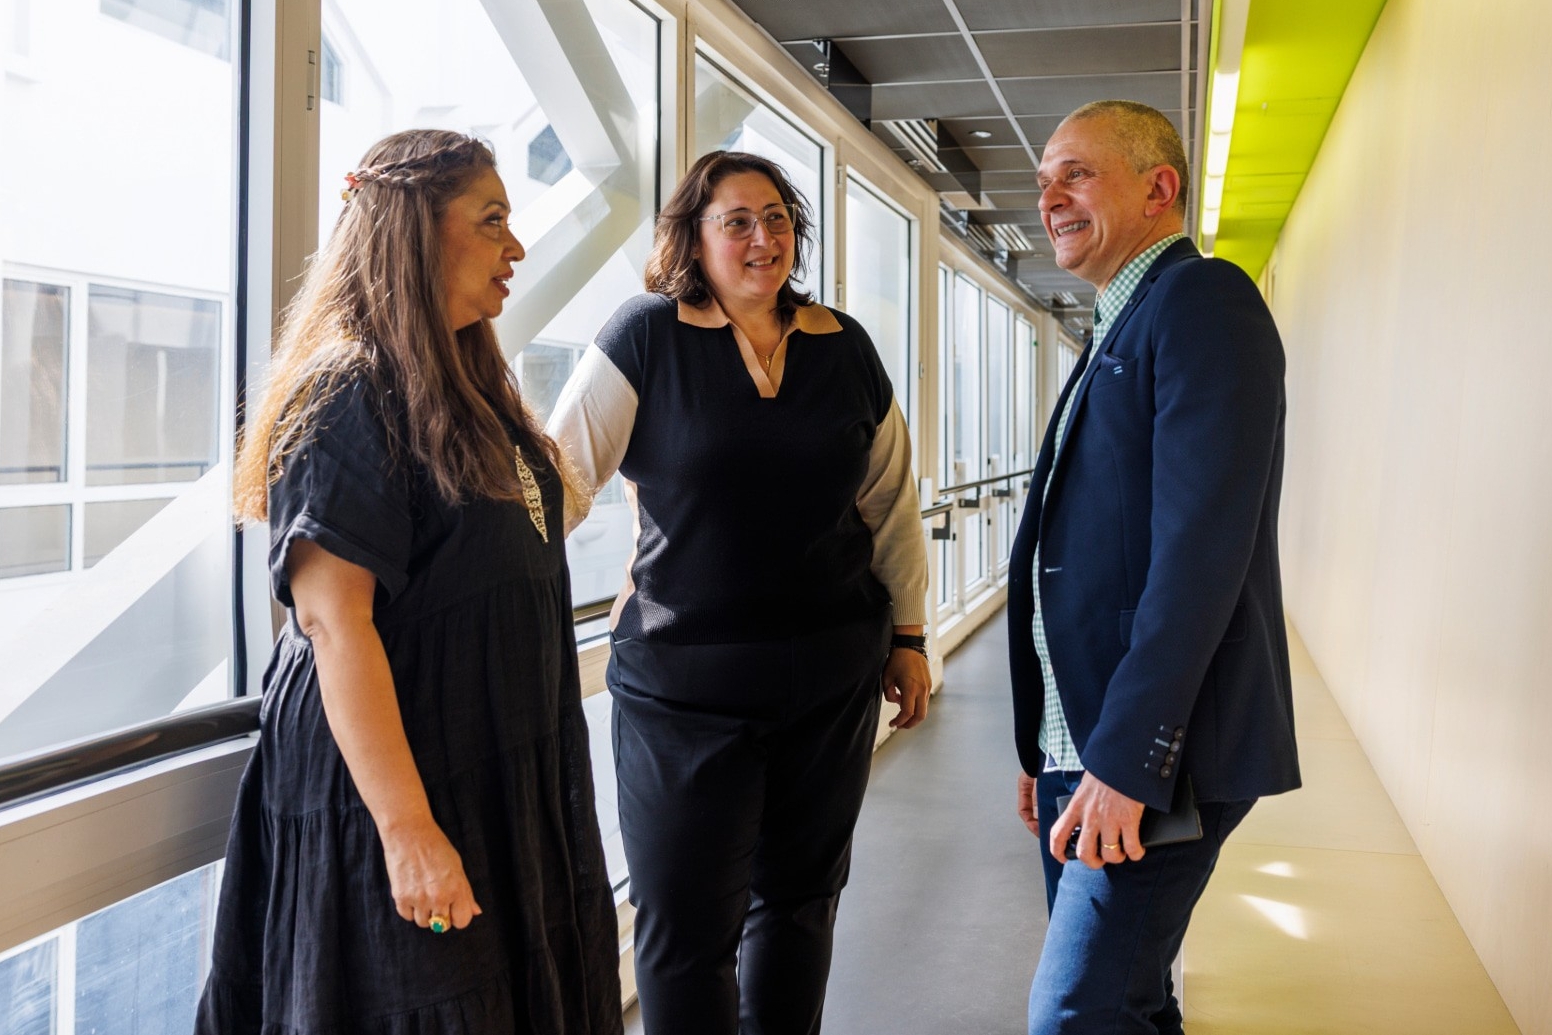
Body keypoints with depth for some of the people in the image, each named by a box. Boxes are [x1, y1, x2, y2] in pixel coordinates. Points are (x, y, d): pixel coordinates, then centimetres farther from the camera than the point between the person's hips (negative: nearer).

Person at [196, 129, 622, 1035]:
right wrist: (408, 828, -25)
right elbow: (333, 618, -22)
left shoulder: (465, 386, 13)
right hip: (397, 790, -9)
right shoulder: (349, 392, -15)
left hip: (498, 781, 9)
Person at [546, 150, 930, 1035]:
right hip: (683, 686, -3)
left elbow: (892, 502, 13)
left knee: (799, 899, 17)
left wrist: (908, 634, 14)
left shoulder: (844, 346, 6)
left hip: (832, 678, 4)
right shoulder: (649, 337, -5)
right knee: (685, 929, 3)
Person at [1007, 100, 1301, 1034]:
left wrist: (1126, 757, -23)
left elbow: (1203, 547, -22)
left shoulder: (1203, 301, -10)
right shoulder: (1116, 334, 19)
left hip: (1156, 754, -9)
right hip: (1084, 748, 9)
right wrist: (1049, 747, 16)